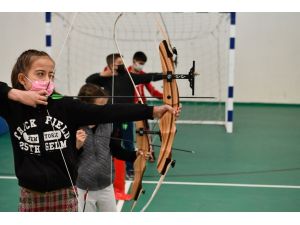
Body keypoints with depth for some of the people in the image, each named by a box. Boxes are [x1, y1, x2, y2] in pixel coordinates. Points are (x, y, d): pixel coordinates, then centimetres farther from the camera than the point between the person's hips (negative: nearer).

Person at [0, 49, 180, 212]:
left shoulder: (66, 106, -7)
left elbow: (106, 112, -15)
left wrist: (152, 111, -22)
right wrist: (15, 93, -22)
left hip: (64, 195, 0)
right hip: (30, 197, 0)